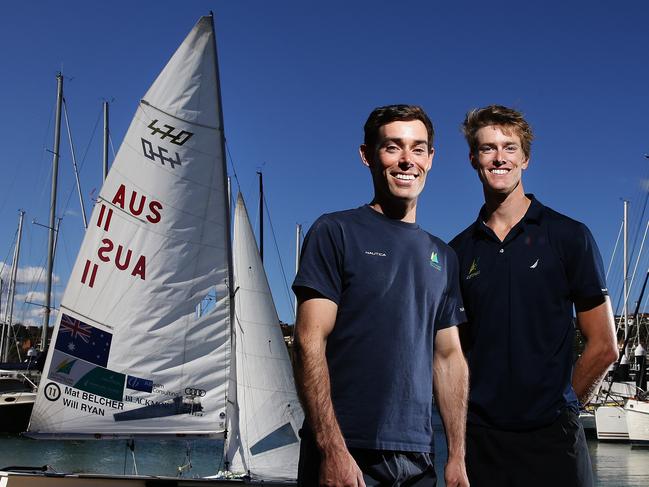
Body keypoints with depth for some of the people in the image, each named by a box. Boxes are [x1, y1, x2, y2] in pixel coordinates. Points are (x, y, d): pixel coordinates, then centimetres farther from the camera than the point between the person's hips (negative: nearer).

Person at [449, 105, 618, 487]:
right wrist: (474, 406, 3)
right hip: (480, 437, 3)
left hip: (551, 438, -2)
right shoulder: (459, 250, 7)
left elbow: (603, 348, -1)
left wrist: (558, 406, 2)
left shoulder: (569, 236, -2)